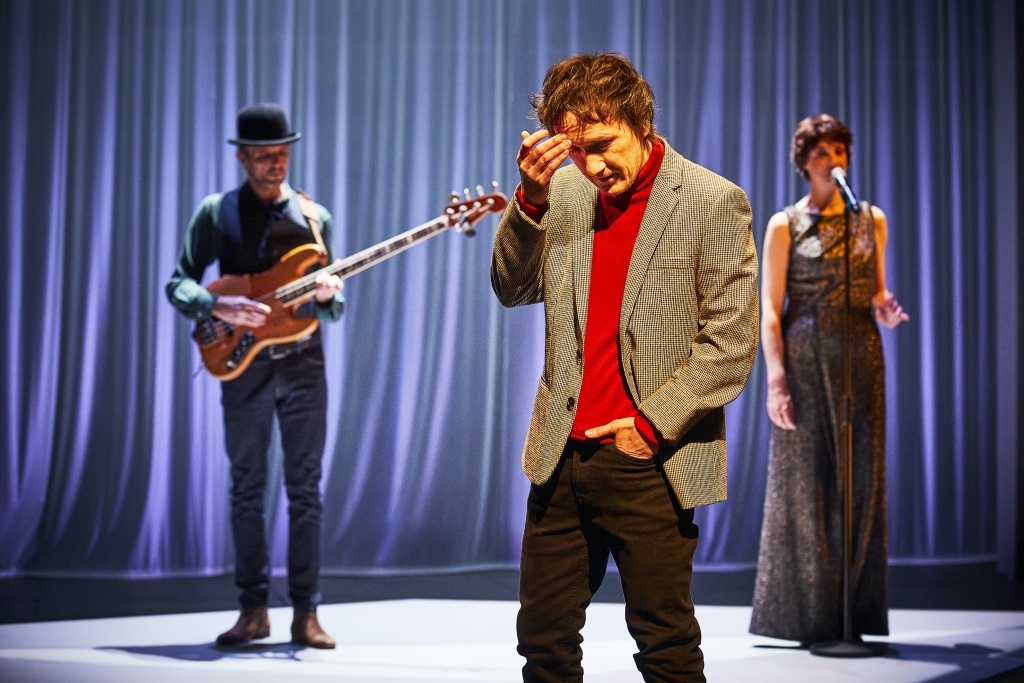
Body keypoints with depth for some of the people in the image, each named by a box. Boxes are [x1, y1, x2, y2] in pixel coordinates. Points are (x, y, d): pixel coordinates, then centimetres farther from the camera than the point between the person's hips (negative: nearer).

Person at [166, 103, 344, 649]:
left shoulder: (314, 216, 8)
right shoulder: (216, 213, 4)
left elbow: (333, 308, 12)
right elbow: (178, 283, -1)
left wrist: (327, 296, -12)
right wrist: (218, 306, -19)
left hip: (303, 362, 1)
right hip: (243, 363, -1)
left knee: (305, 486, 0)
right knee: (247, 486, 3)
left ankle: (305, 613, 5)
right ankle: (253, 609, 12)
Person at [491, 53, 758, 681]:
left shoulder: (714, 203, -7)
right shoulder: (565, 191, 8)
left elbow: (731, 344, -9)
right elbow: (513, 290, 5)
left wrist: (651, 426, -13)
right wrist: (531, 199, -9)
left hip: (650, 463, -4)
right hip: (562, 459, 5)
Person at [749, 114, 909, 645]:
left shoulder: (872, 220, 12)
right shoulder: (785, 225, 1)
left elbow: (876, 292, 18)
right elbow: (770, 307, -4)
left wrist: (886, 312, -7)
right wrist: (776, 378, -14)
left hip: (861, 357, 3)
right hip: (805, 357, -3)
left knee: (861, 477, 2)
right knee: (802, 477, -3)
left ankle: (856, 609, 8)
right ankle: (807, 614, 3)